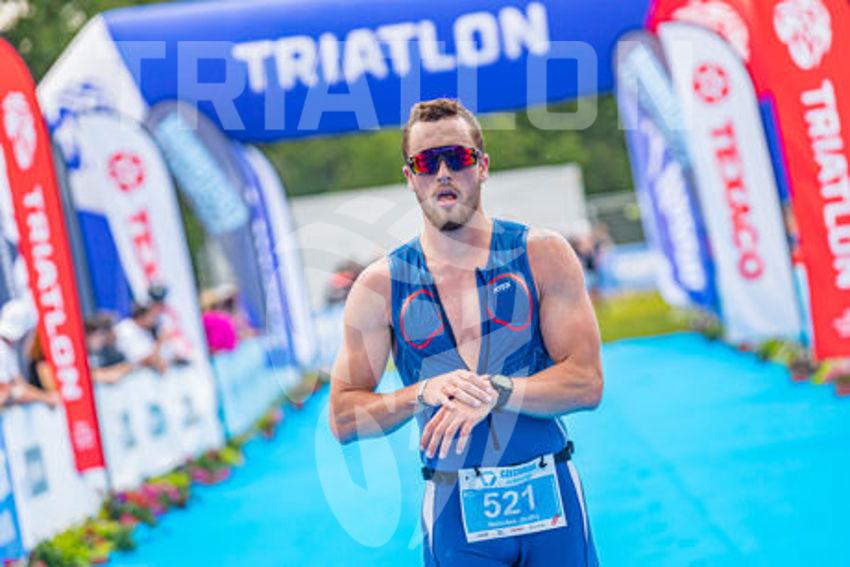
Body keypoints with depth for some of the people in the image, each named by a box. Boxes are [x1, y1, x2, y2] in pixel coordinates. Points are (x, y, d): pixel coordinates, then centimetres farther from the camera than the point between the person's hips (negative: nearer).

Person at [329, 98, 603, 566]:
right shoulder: (380, 287, -1)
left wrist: (494, 392, -21)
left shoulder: (542, 255, -1)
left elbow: (587, 382, -7)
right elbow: (343, 419, -2)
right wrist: (424, 394, -19)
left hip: (551, 499, 0)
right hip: (453, 513, 0)